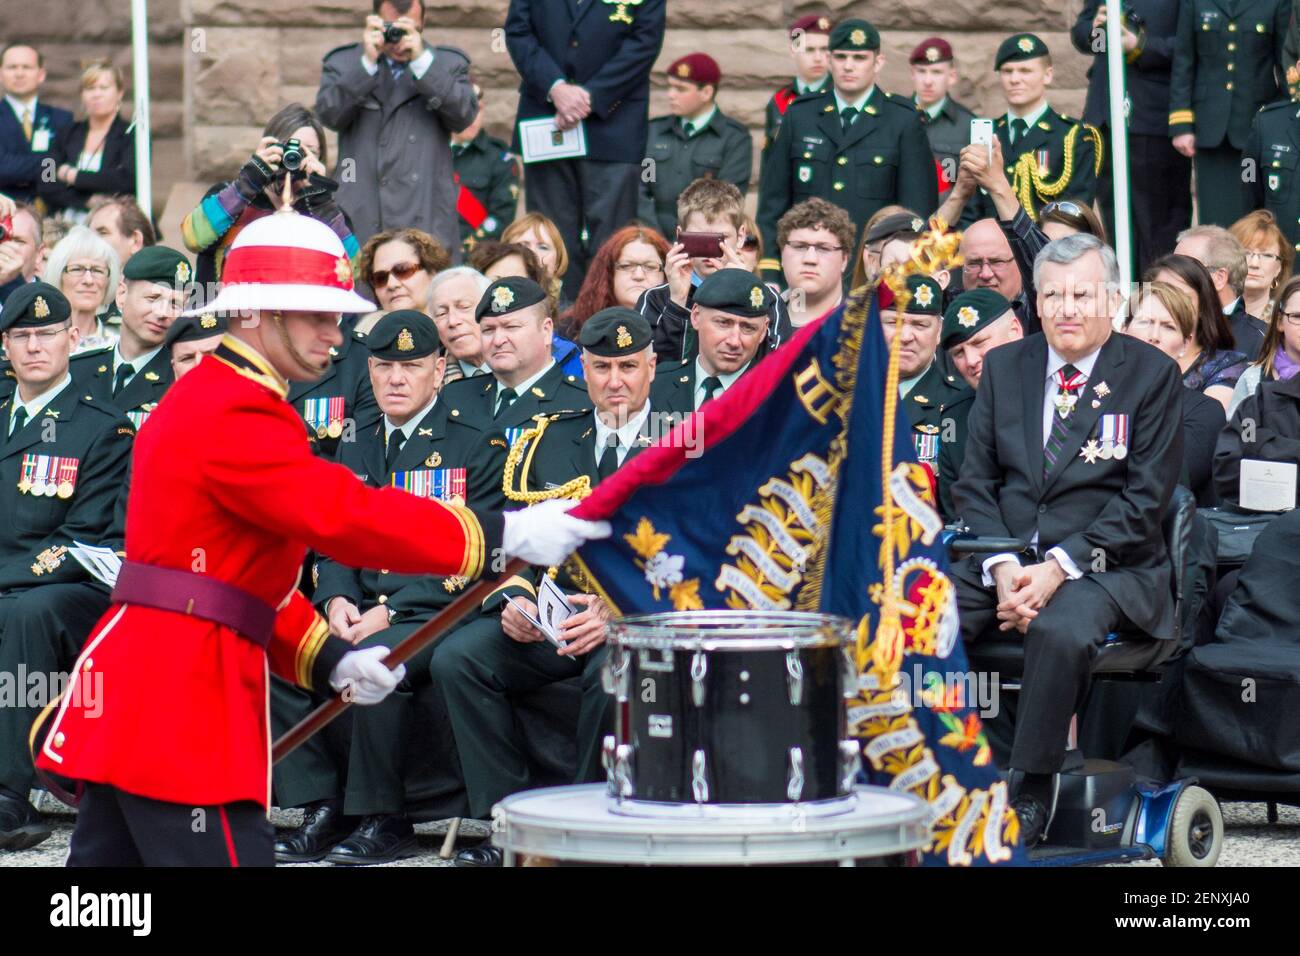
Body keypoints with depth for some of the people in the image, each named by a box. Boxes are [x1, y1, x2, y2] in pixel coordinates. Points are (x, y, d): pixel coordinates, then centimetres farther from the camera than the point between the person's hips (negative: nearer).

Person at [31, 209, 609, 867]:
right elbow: (344, 515, -24)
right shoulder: (236, 417, -14)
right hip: (180, 695, -11)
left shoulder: (202, 398, 19)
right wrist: (503, 536, -24)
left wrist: (330, 659, 10)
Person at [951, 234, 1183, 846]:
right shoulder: (1005, 367, 12)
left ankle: (1031, 792, -23)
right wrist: (1002, 569, -10)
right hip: (1002, 558, 4)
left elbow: (1145, 499, -6)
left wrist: (1059, 566, -17)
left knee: (1060, 631, -37)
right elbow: (974, 485, 9)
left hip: (1107, 567, -4)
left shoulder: (1151, 374, 0)